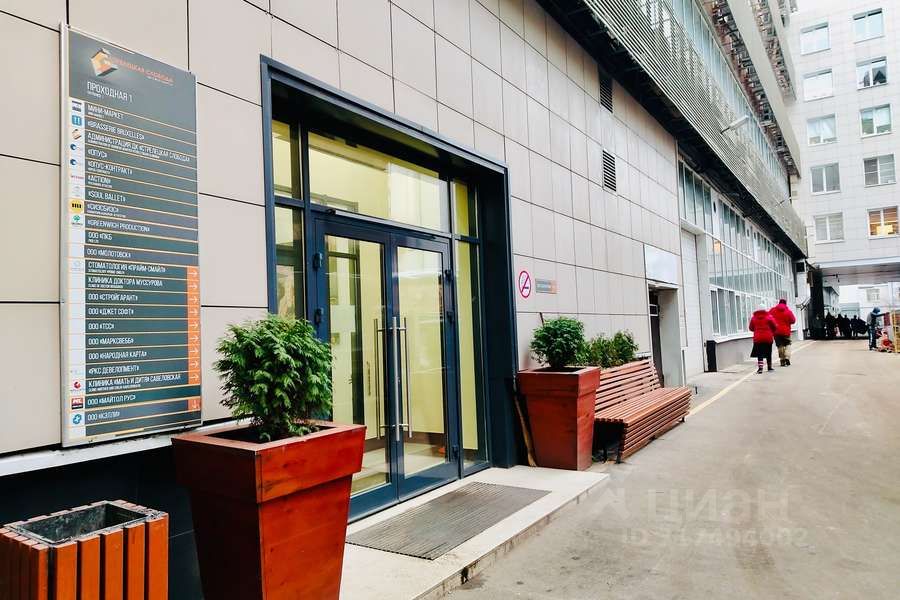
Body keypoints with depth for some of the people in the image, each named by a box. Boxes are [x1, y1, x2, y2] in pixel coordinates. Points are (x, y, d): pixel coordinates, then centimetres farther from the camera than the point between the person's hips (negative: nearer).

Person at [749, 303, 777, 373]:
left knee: (759, 354, -1)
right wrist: (772, 333, 20)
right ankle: (769, 367, 24)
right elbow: (774, 326, 1)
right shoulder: (769, 317, -4)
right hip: (768, 338, 0)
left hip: (758, 338, 0)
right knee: (768, 353, 13)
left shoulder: (753, 318, 0)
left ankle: (760, 368, -14)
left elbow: (751, 328, 8)